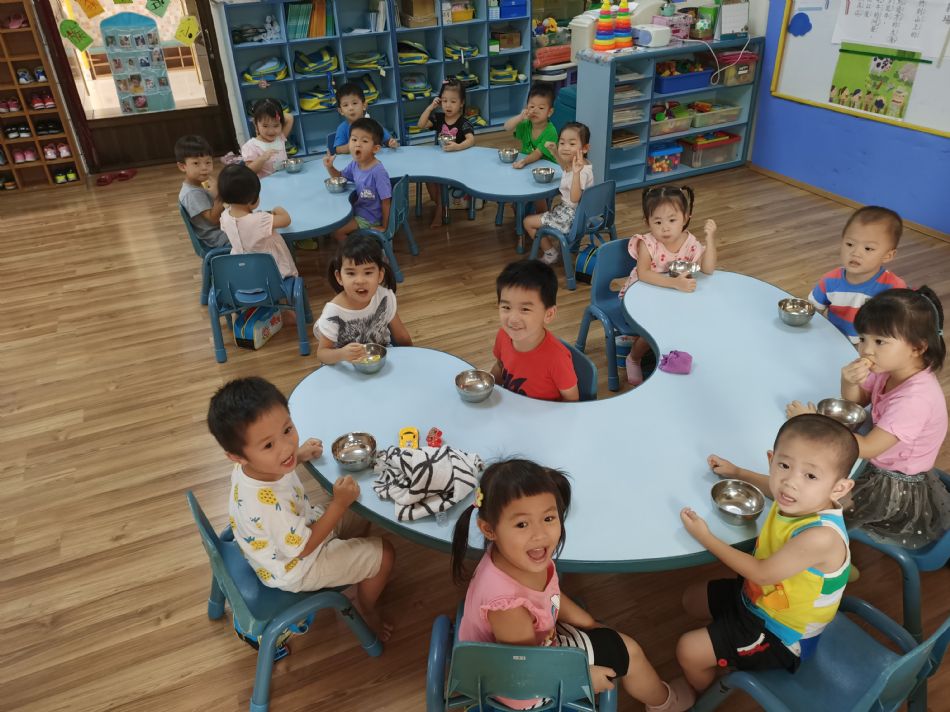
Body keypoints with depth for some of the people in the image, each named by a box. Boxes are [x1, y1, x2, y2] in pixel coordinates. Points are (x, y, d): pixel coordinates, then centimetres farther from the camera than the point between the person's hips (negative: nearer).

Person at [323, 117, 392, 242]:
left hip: (370, 218, -8)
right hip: (359, 209, 8)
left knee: (336, 230, -9)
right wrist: (330, 167, -6)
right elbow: (340, 176, 15)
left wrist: (384, 227, -15)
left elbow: (386, 201, -23)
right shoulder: (354, 164, -5)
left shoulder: (378, 171, -29)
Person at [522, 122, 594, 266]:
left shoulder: (582, 171, -29)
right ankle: (557, 243, 30)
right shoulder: (575, 163, -1)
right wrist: (555, 152, 12)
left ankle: (551, 254, 12)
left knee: (528, 222, -1)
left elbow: (575, 198, -38)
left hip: (572, 215, -10)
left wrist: (576, 173, -49)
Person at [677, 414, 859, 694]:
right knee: (693, 598, 21)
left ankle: (702, 695, 28)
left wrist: (705, 537, -18)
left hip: (781, 636, -8)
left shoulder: (820, 536, -40)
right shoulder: (801, 500, -18)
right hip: (757, 595, 8)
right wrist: (737, 472, 21)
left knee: (688, 651, -5)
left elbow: (761, 573, -26)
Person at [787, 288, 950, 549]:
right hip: (880, 469, 8)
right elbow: (855, 403, 3)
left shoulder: (916, 398, -34)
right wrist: (849, 382, -20)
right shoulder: (888, 368, -11)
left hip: (898, 488, -7)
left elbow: (868, 448, -30)